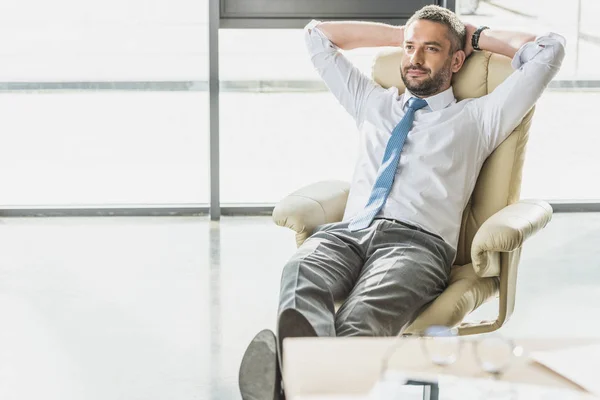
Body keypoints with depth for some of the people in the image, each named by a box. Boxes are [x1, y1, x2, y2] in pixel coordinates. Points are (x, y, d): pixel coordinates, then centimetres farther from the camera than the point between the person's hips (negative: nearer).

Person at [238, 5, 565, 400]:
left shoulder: (478, 117, 25)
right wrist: (403, 35, 42)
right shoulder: (373, 103, 36)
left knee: (363, 315, -39)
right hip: (346, 233, 3)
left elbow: (549, 48, 22)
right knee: (301, 272, -38)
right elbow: (317, 34, 44)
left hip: (416, 239, -3)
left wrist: (475, 36, 33)